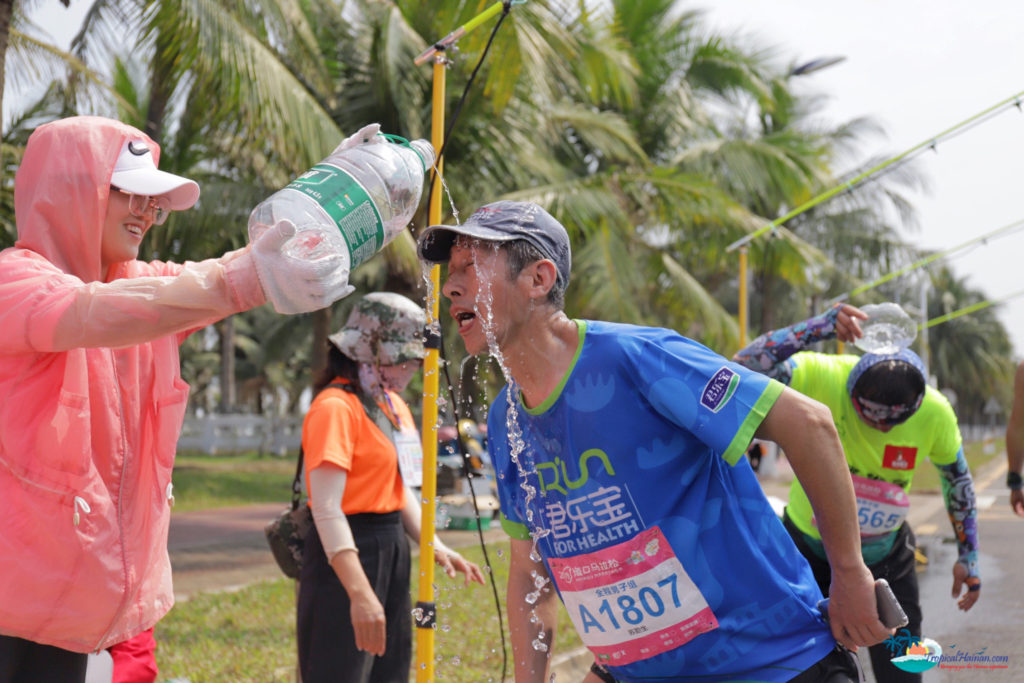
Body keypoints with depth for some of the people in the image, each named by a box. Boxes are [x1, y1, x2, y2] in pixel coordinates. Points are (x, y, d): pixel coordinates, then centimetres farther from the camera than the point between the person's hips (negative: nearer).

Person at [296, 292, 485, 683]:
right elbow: (326, 508, -23)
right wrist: (360, 593, -30)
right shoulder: (337, 407, -16)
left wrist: (435, 547, 5)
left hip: (392, 548, 9)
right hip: (347, 553, -9)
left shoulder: (393, 405, 12)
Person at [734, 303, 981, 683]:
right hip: (810, 546, -2)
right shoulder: (823, 378, -27)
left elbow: (958, 480, 1)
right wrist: (820, 327, -49)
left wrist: (968, 557, 5)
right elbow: (747, 366, -42)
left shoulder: (935, 413, -18)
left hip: (884, 554, 2)